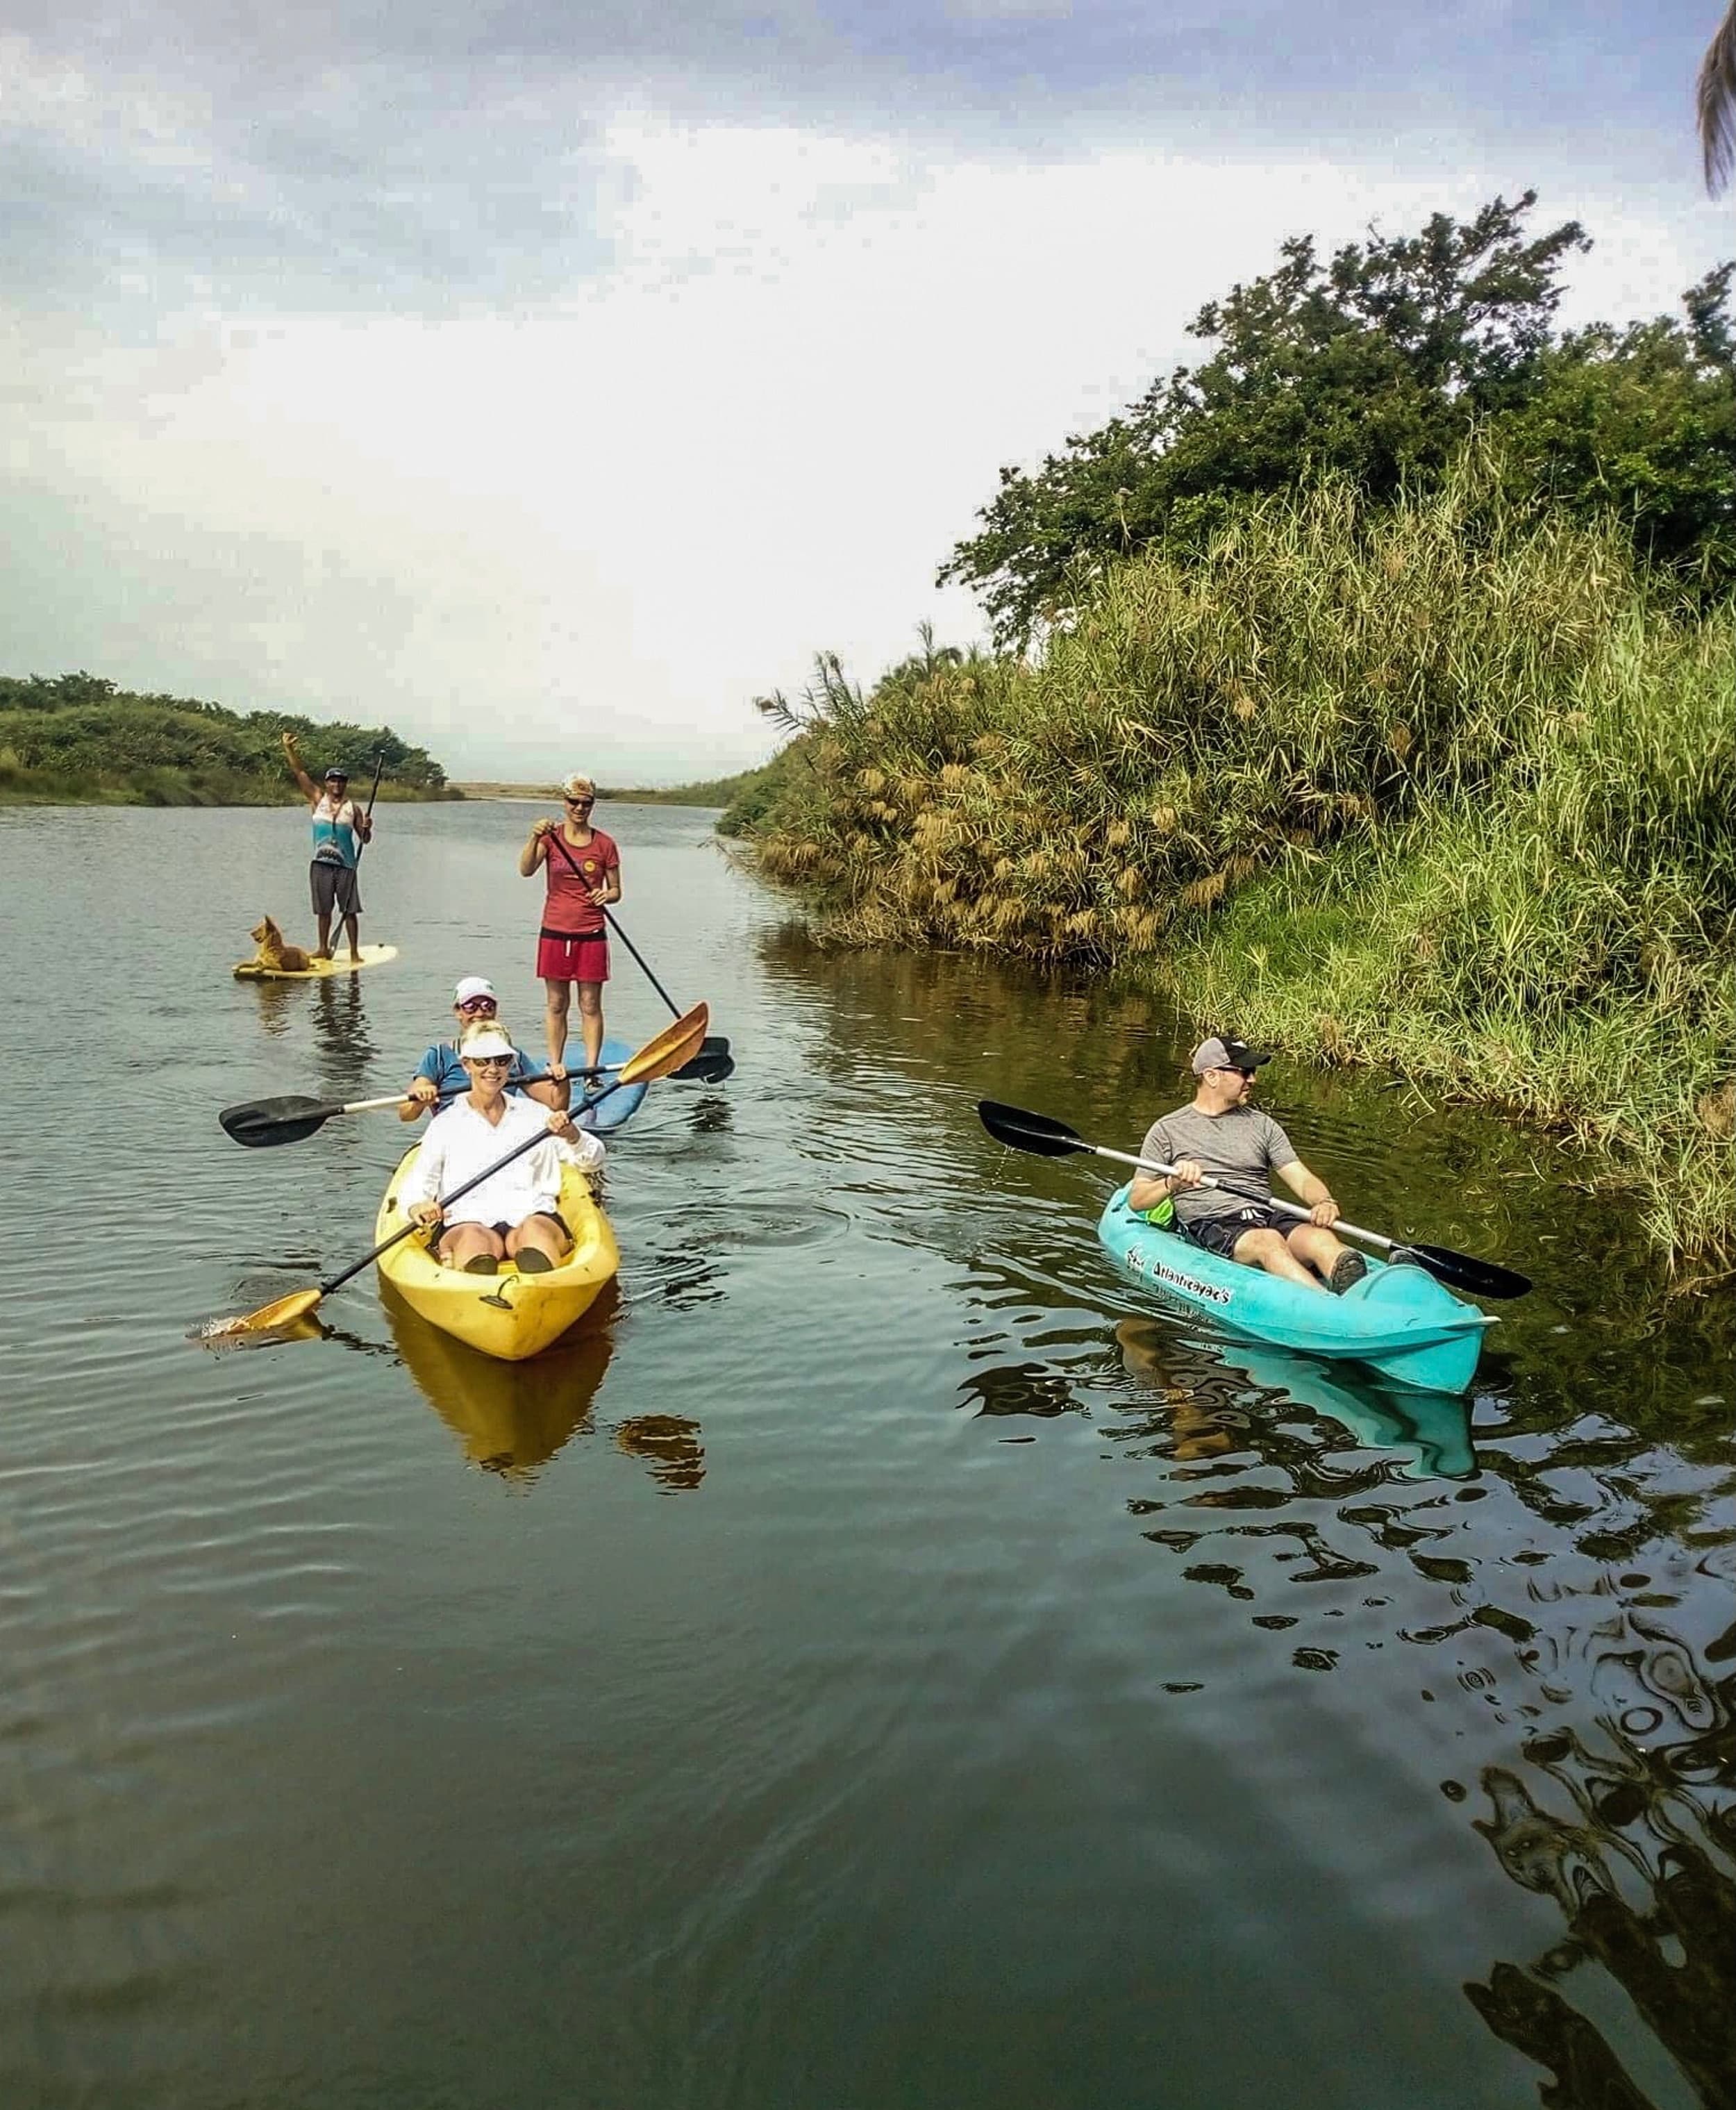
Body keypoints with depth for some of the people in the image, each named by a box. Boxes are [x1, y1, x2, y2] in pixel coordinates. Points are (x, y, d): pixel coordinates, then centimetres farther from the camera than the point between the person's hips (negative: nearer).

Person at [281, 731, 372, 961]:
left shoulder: (353, 808, 3)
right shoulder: (318, 799, 6)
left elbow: (365, 840, 4)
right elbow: (300, 773, 1)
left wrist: (367, 829, -17)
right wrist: (289, 750, -6)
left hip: (345, 865, -2)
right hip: (321, 864, 2)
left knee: (350, 910, -2)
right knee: (323, 910, 10)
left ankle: (354, 952, 1)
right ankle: (323, 948, 21)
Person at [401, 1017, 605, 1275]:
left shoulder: (535, 1115, 22)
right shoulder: (447, 1124, 20)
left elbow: (593, 1161, 17)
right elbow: (415, 1183, 11)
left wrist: (572, 1136, -6)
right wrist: (416, 1206, -14)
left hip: (534, 1216, 0)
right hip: (467, 1222, 0)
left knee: (533, 1230, -38)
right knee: (474, 1238, -38)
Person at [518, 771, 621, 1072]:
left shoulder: (604, 844, 2)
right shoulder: (551, 837, 1)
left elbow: (616, 891, 8)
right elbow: (526, 871, -15)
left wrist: (606, 896, -15)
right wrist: (535, 838, -31)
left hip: (591, 934, 0)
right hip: (555, 932, 0)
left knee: (591, 1005, 2)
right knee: (557, 1005, 8)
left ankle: (591, 1070, 6)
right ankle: (554, 1068, 15)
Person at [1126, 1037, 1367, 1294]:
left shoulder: (1262, 1125, 20)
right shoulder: (1168, 1130, 9)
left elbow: (1302, 1179, 11)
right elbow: (1136, 1200, 6)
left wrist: (1324, 1202, -13)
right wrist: (1171, 1183, -15)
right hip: (1210, 1226, -4)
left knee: (1320, 1237, -29)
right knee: (1269, 1241, -36)